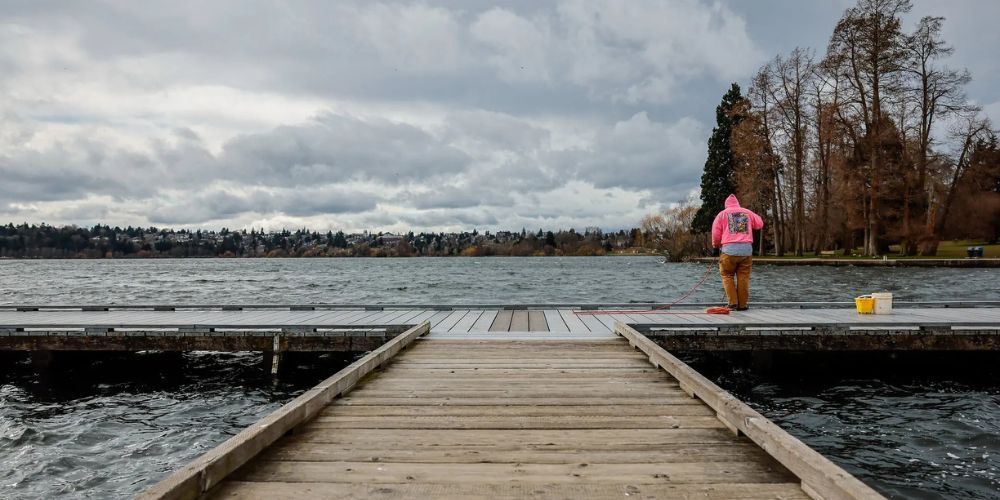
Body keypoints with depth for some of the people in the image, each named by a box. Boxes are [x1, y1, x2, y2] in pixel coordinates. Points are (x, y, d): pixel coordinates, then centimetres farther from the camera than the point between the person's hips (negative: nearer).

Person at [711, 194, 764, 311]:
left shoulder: (722, 214, 8)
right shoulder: (747, 212, 14)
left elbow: (715, 232, 4)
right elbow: (760, 223, 21)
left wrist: (715, 244, 20)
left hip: (729, 249, -2)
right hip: (746, 249, 2)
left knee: (727, 275, 7)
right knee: (743, 277, 6)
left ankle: (733, 302, -2)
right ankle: (742, 304, 6)